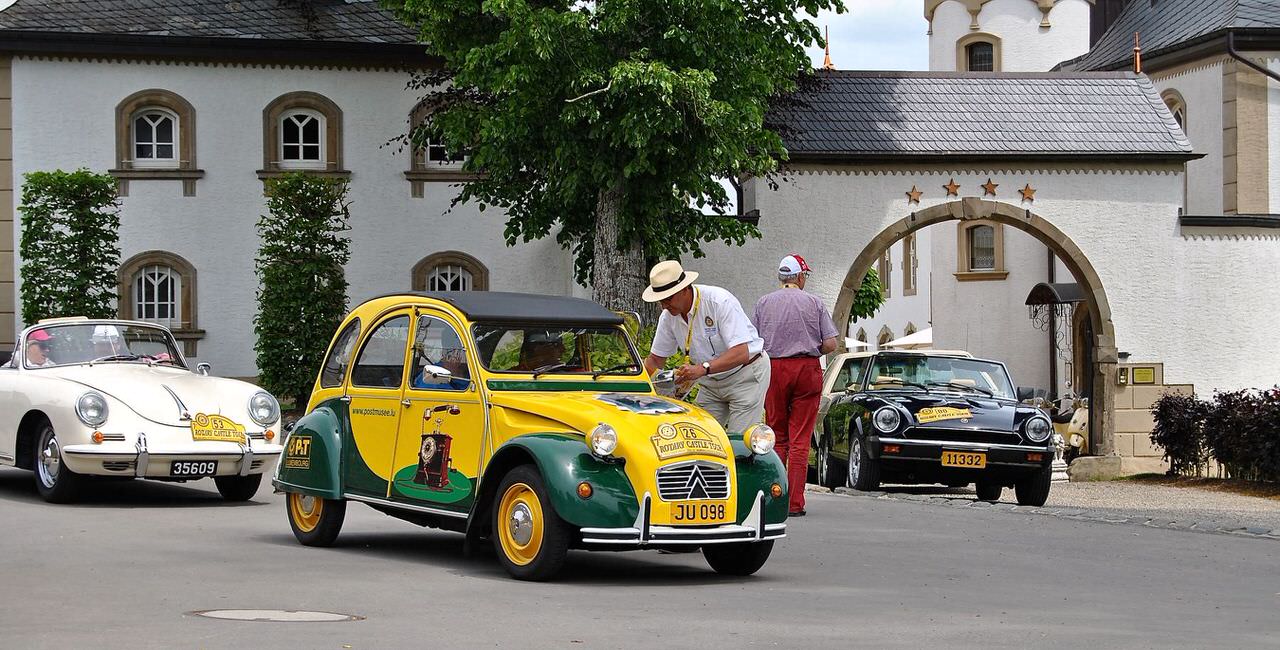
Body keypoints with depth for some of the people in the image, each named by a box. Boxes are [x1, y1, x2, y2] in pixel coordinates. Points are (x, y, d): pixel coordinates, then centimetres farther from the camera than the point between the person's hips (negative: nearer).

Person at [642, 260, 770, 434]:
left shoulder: (720, 301, -26)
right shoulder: (668, 316, -5)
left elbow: (741, 353, -32)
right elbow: (655, 360, 6)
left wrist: (703, 368, -44)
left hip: (746, 373, -6)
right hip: (711, 383, 7)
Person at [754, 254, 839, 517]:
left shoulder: (764, 302, 5)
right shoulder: (814, 302, 2)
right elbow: (830, 344, -2)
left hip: (774, 369, 1)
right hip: (807, 370, -1)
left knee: (777, 436, 12)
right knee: (800, 439, 0)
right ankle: (795, 502, -3)